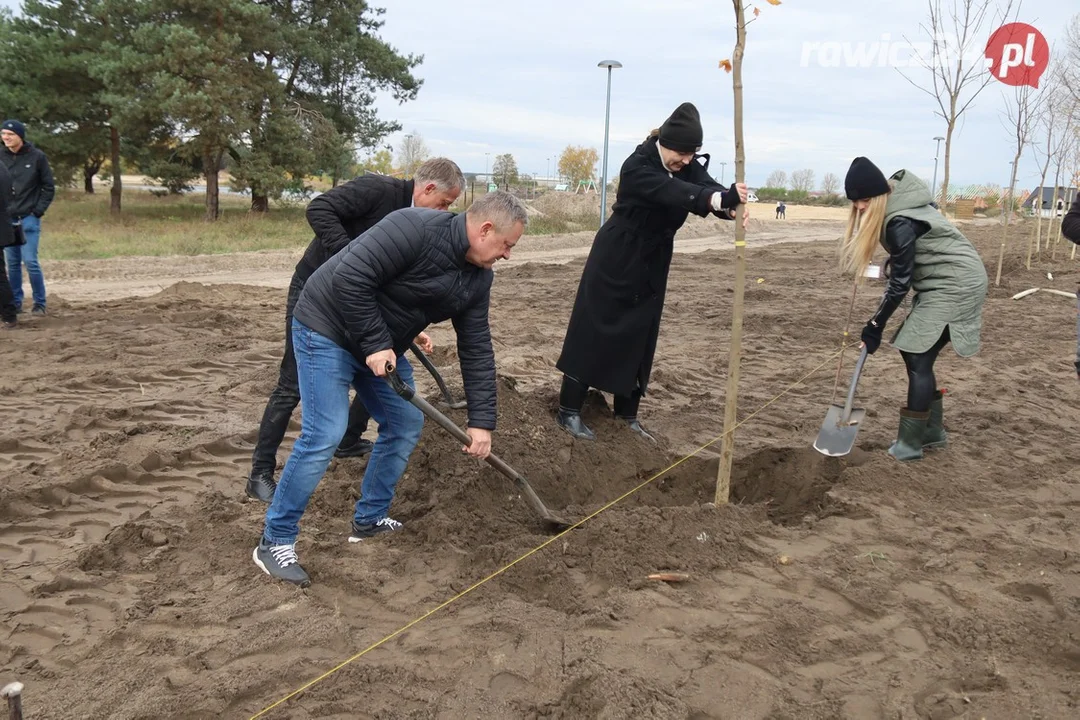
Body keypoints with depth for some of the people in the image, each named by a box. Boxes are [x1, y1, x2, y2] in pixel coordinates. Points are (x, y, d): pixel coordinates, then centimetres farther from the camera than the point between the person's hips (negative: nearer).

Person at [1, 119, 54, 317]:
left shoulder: (37, 157, -5)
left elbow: (49, 187, 0)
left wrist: (38, 211, -6)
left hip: (29, 219, -3)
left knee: (30, 261, -8)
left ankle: (39, 303, 3)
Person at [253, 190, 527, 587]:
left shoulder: (478, 278, -2)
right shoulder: (416, 228, -28)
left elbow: (477, 349, 0)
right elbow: (349, 278, -31)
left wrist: (481, 420, -4)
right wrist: (374, 343, -26)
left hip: (382, 344, 9)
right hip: (328, 329, -9)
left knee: (407, 424, 8)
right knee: (324, 435, -15)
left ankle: (370, 520, 23)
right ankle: (275, 541, -2)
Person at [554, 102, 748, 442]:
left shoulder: (686, 164, -3)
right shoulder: (637, 167, -23)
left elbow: (705, 186, -22)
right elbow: (673, 193, -41)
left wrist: (733, 206, -45)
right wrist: (720, 199, -58)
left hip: (651, 266, 7)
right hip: (614, 262, -6)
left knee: (638, 338, 9)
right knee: (592, 333, -2)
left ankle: (627, 414, 18)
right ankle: (569, 411, 6)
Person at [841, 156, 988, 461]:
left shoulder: (901, 222, -26)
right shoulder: (896, 202, 2)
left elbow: (901, 281, -20)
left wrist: (875, 327, -13)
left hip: (955, 285, -10)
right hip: (943, 282, 10)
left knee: (918, 358, -8)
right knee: (915, 353, 10)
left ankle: (910, 444, -1)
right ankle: (933, 431, 20)